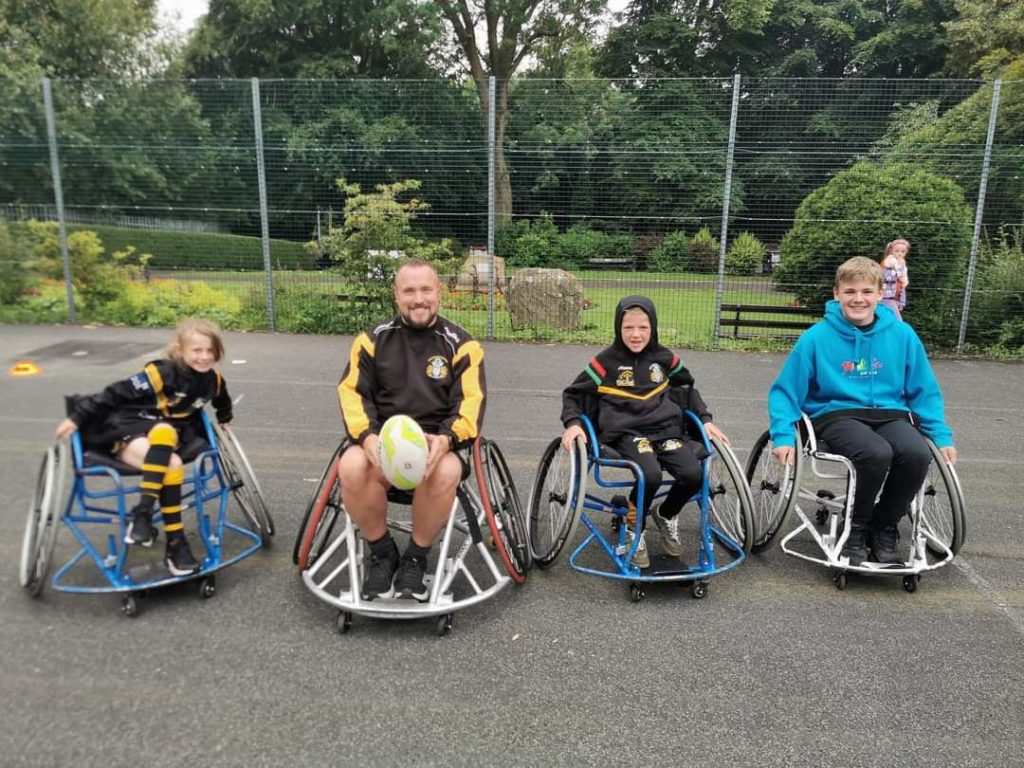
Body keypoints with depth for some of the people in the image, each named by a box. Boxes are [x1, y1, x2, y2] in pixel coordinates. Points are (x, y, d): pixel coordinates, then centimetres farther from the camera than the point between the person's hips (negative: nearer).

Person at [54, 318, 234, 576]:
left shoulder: (213, 380, 0)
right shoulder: (161, 373, -17)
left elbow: (223, 403, 25)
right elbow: (116, 393, -12)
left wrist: (224, 423, 37)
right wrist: (77, 418, -9)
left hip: (167, 432, 5)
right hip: (126, 429, -5)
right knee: (171, 465, -31)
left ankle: (142, 513, -24)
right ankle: (175, 543, -29)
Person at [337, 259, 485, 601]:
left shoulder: (460, 344, 3)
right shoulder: (373, 339, 8)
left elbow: (471, 403, -4)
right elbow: (352, 393, 2)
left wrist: (446, 439, -25)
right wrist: (367, 437, -18)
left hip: (437, 443, -1)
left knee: (445, 472, -36)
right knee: (351, 467, -32)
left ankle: (416, 558, -8)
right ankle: (382, 552, -4)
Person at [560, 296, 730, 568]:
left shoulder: (664, 358, 8)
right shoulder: (606, 361, -1)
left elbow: (687, 387, 25)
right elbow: (573, 393, 6)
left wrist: (705, 419, 16)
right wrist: (572, 423, -10)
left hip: (666, 428, 4)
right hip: (626, 431, -4)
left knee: (693, 475, -20)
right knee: (651, 476, -31)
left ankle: (665, 517, 14)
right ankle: (634, 528, 0)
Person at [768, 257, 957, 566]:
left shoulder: (902, 334, 2)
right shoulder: (817, 337, -5)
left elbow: (924, 391, 12)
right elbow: (785, 391, 0)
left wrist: (942, 435, 5)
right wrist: (784, 435, -11)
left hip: (889, 413, 3)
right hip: (836, 413, -3)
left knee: (917, 453, -29)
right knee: (876, 453, -33)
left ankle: (884, 528, -3)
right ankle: (855, 528, -5)